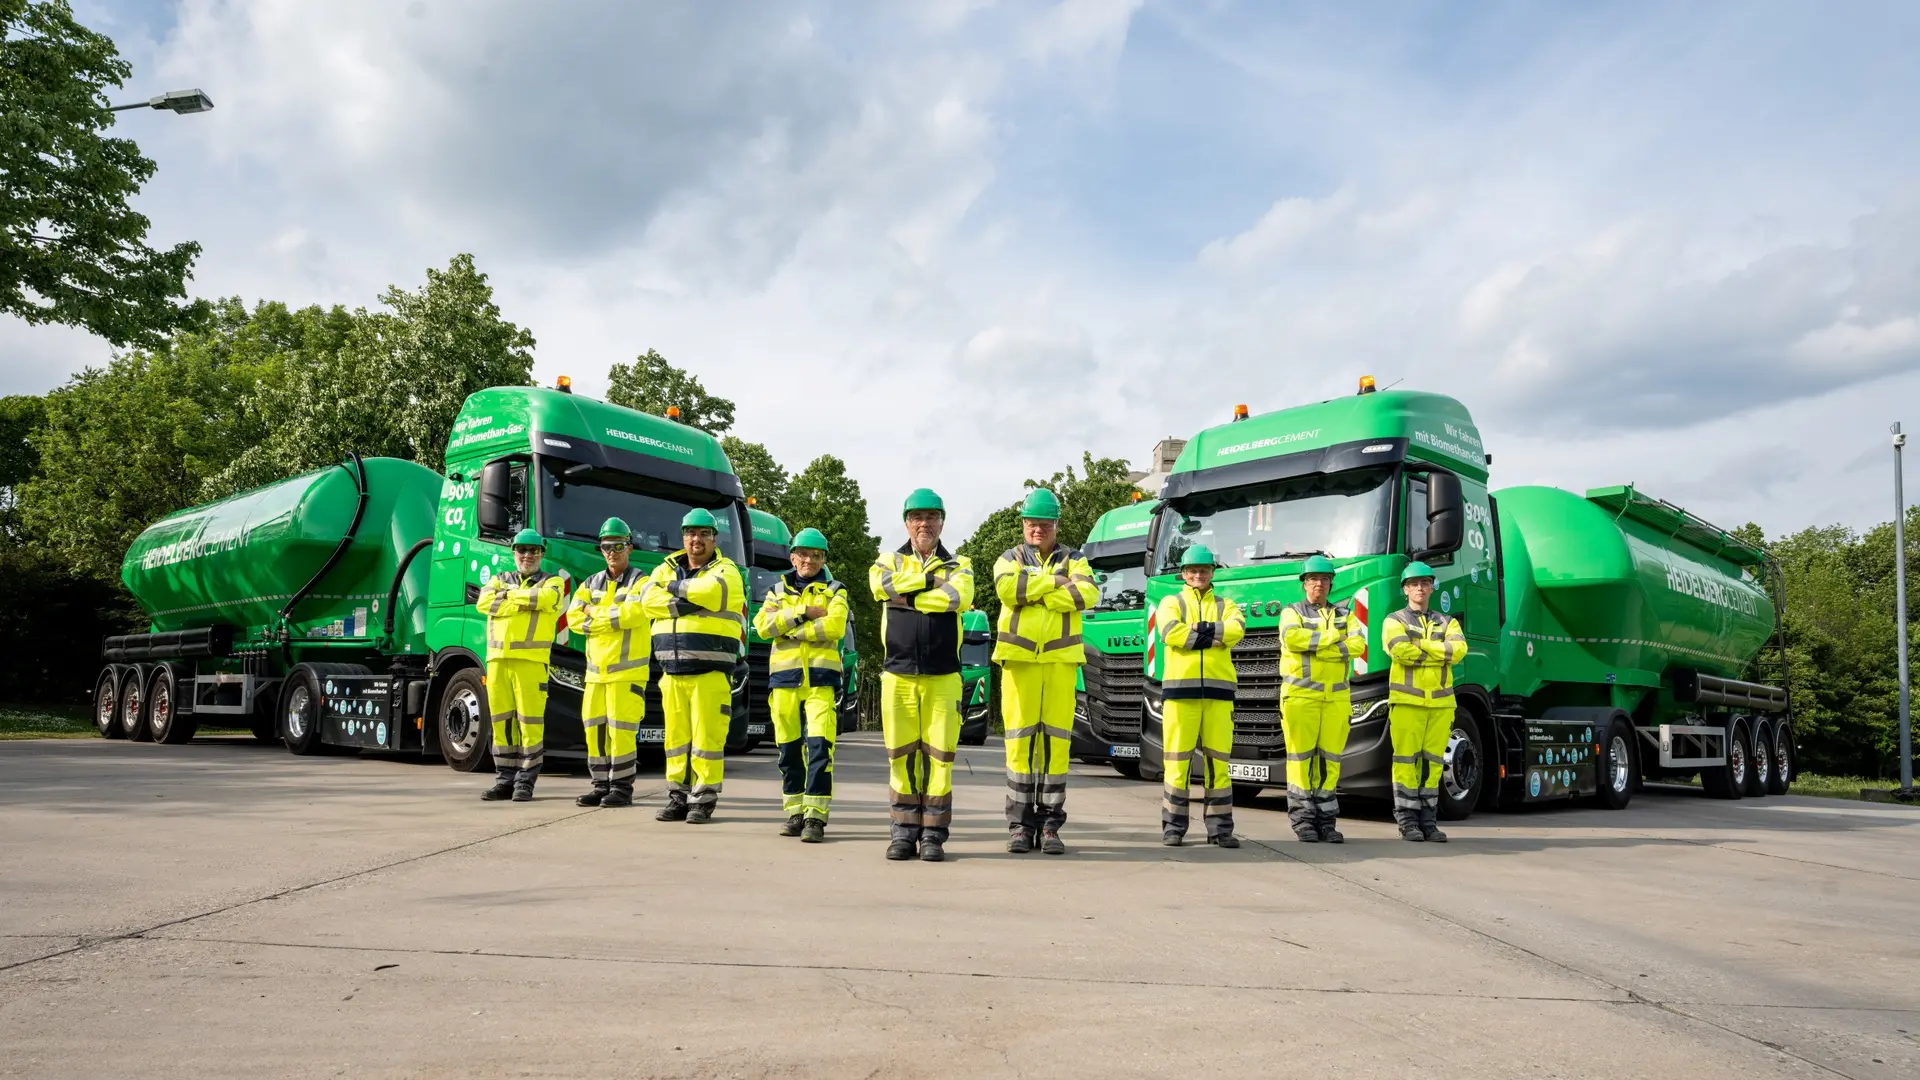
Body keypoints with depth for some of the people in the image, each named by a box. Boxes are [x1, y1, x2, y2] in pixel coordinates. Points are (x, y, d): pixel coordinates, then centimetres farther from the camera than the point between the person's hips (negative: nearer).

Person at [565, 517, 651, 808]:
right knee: (595, 728, 7)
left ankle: (622, 788, 1)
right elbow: (573, 618, 4)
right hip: (596, 671, 6)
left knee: (621, 729, -7)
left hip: (627, 670, -6)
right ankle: (602, 786, 16)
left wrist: (595, 614, -7)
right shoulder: (591, 583, 16)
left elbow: (632, 614, -19)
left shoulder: (640, 582, -1)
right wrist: (612, 619, -9)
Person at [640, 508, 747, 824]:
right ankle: (678, 797, 16)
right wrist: (682, 605, -14)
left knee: (707, 736, -5)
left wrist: (676, 588, -5)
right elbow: (648, 599, -2)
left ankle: (704, 799, 2)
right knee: (676, 735, 8)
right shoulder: (667, 568, 16)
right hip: (672, 671, 5)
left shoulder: (726, 571, 3)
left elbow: (710, 591, -20)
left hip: (710, 671, -4)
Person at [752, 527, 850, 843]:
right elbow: (762, 625, -1)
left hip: (820, 677, -3)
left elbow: (834, 626, -11)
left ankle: (816, 816, -12)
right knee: (789, 748, 6)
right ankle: (795, 813, 16)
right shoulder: (778, 590, 17)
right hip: (784, 675, 3)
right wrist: (802, 613, -9)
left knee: (819, 745, -14)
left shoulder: (834, 591, 9)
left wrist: (788, 626, -8)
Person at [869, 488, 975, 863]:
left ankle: (933, 834, 6)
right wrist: (933, 579, -6)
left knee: (939, 754, -2)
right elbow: (882, 585, -11)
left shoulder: (958, 565, 11)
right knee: (901, 754, 2)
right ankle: (904, 831, 12)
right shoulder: (889, 560, 13)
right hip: (898, 674, 1)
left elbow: (959, 597, -12)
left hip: (943, 676, -1)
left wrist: (908, 596, -8)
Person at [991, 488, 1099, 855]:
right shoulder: (1010, 558, 13)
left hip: (1060, 659, 1)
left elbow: (1088, 593, -8)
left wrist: (1033, 593, -10)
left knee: (1056, 739, -1)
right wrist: (1055, 581, -8)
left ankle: (1049, 824, 6)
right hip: (1019, 658, 0)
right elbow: (1007, 588, -11)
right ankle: (1020, 824, 3)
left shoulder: (1073, 560, 14)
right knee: (1020, 739, -3)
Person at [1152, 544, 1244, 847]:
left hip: (1218, 690, 2)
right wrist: (1215, 637, -7)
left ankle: (1220, 827, 9)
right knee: (1178, 758, -3)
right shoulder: (1171, 602, 12)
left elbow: (1237, 630, -5)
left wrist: (1197, 630, -12)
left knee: (1218, 758, 2)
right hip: (1181, 688, -2)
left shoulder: (1226, 605, 18)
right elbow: (1170, 632, -10)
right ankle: (1173, 827, 4)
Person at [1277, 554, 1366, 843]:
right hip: (1300, 696, -3)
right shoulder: (1292, 612, 8)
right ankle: (1303, 821, -1)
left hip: (1336, 698, 3)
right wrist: (1334, 637, -7)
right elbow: (1292, 637, -15)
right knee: (1301, 757, -6)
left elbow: (1358, 645, -1)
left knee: (1330, 758, 3)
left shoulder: (1344, 615, 18)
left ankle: (1326, 821, 8)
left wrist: (1314, 647, -9)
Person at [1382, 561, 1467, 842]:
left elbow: (1459, 649, -4)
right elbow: (1400, 650, -14)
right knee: (1407, 760, -5)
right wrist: (1441, 653, -6)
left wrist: (1420, 644, -9)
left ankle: (1428, 820, 11)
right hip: (1407, 700, -3)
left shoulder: (1446, 622, 17)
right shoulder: (1395, 621, 6)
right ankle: (1408, 821, 1)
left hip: (1441, 702, 4)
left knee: (1433, 761, 5)